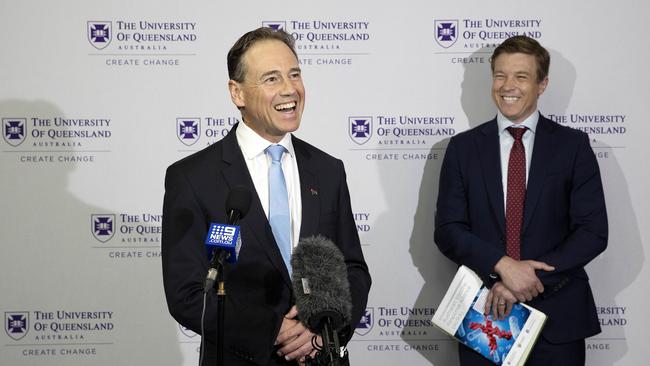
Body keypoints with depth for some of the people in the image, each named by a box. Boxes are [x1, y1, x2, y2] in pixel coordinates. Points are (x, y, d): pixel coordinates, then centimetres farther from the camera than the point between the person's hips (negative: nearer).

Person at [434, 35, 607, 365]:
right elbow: (447, 229, -1)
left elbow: (593, 231, -5)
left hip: (557, 316, -1)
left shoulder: (573, 146, 1)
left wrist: (525, 281, -14)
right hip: (483, 313, 1)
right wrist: (502, 265, -17)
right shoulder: (463, 147, 5)